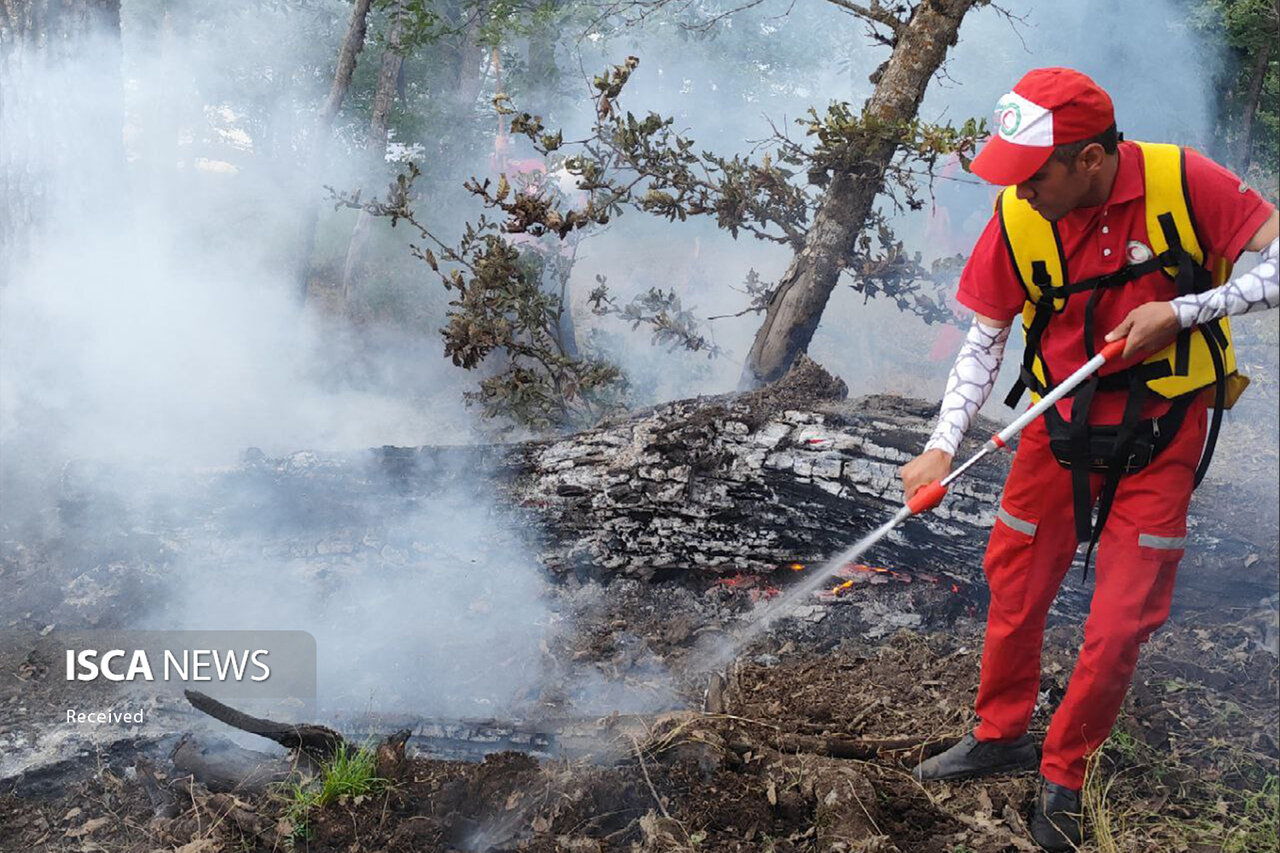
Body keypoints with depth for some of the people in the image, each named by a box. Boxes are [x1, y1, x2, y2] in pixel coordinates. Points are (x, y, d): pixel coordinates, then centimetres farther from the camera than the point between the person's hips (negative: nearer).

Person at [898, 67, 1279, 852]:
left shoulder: (1183, 182, -19)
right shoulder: (1017, 220, -12)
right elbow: (985, 342, -4)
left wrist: (1180, 310, -23)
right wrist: (943, 446, -14)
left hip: (1160, 434, -2)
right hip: (1060, 425, 2)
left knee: (1119, 627, -1)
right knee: (1015, 591, 10)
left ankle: (1063, 776, 21)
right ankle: (1002, 735, 35)